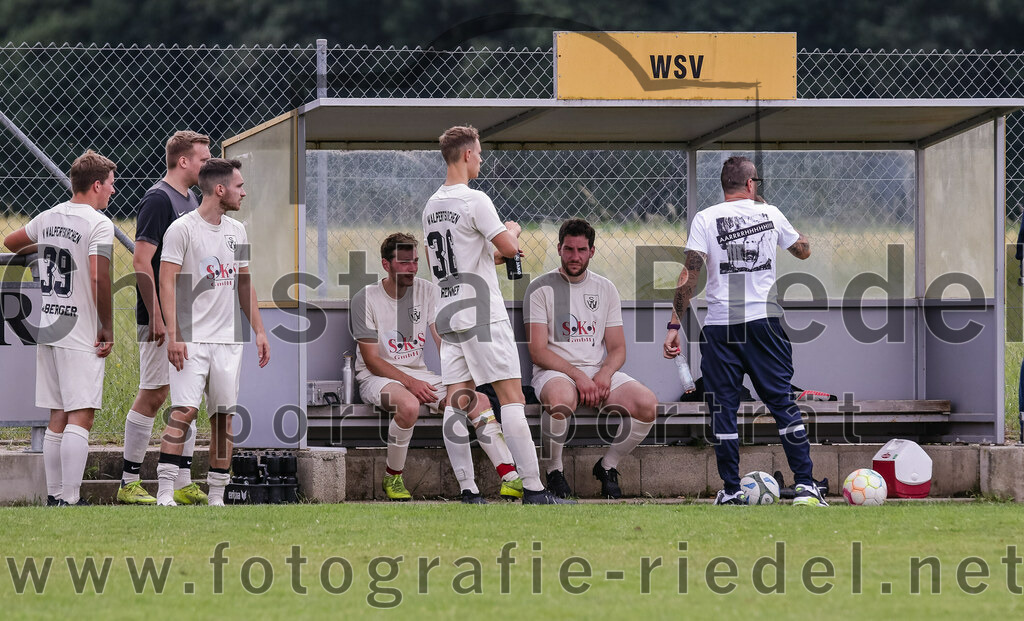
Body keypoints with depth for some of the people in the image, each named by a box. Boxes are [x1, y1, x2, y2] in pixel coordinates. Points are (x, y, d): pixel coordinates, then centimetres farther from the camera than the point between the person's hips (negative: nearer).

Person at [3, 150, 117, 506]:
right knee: (80, 419, -8)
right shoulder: (99, 225, -12)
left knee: (57, 420, 12)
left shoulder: (49, 219, 11)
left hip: (48, 330, 7)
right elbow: (99, 279, -21)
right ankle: (69, 499, -15)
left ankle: (54, 496, 14)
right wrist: (108, 327, -13)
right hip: (81, 336, -7)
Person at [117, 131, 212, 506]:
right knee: (153, 395, -7)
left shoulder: (190, 200, 15)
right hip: (162, 318, -9)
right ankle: (129, 483, -1)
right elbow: (141, 262, -18)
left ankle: (183, 484, 11)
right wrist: (156, 316, -21)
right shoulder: (158, 200, -13)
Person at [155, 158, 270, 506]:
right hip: (191, 339, -6)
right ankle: (164, 493, -17)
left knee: (224, 416, 4)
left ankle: (216, 496, 9)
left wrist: (259, 331, 15)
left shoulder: (237, 231, 14)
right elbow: (167, 283, -10)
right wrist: (173, 336, -18)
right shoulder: (182, 229, -7)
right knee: (184, 411, -17)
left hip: (227, 340, 6)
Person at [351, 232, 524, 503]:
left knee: (479, 400, -15)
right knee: (409, 405, -38)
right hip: (377, 377, -5)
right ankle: (392, 479, -15)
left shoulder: (427, 291, 3)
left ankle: (511, 480, -23)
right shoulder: (365, 299, -10)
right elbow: (371, 360, -12)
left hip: (419, 374, 5)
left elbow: (443, 341, -2)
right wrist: (410, 383, -25)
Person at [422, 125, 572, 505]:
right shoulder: (474, 201, -12)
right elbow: (509, 246, -16)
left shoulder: (431, 207, 13)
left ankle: (465, 487, -2)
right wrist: (513, 231, 7)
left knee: (457, 400, 3)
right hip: (482, 314, -7)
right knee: (511, 396, -6)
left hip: (447, 314, 7)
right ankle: (532, 488, -10)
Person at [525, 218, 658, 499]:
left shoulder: (605, 289, 15)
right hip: (554, 372, -4)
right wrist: (577, 375, -19)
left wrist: (604, 374, -11)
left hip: (599, 372, 4)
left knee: (647, 404, -23)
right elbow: (538, 351, -6)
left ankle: (608, 466, 0)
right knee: (561, 399, -41)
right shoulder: (541, 289, 2)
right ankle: (554, 471, -16)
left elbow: (617, 348, 12)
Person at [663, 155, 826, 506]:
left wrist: (675, 325, -5)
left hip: (719, 325, -1)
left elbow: (690, 274, -8)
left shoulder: (705, 219, 0)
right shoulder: (770, 214, 6)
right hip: (764, 320, 1)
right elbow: (803, 250, 23)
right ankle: (805, 486, -1)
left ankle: (731, 491, 4)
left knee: (722, 409, 5)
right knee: (782, 402, 4)